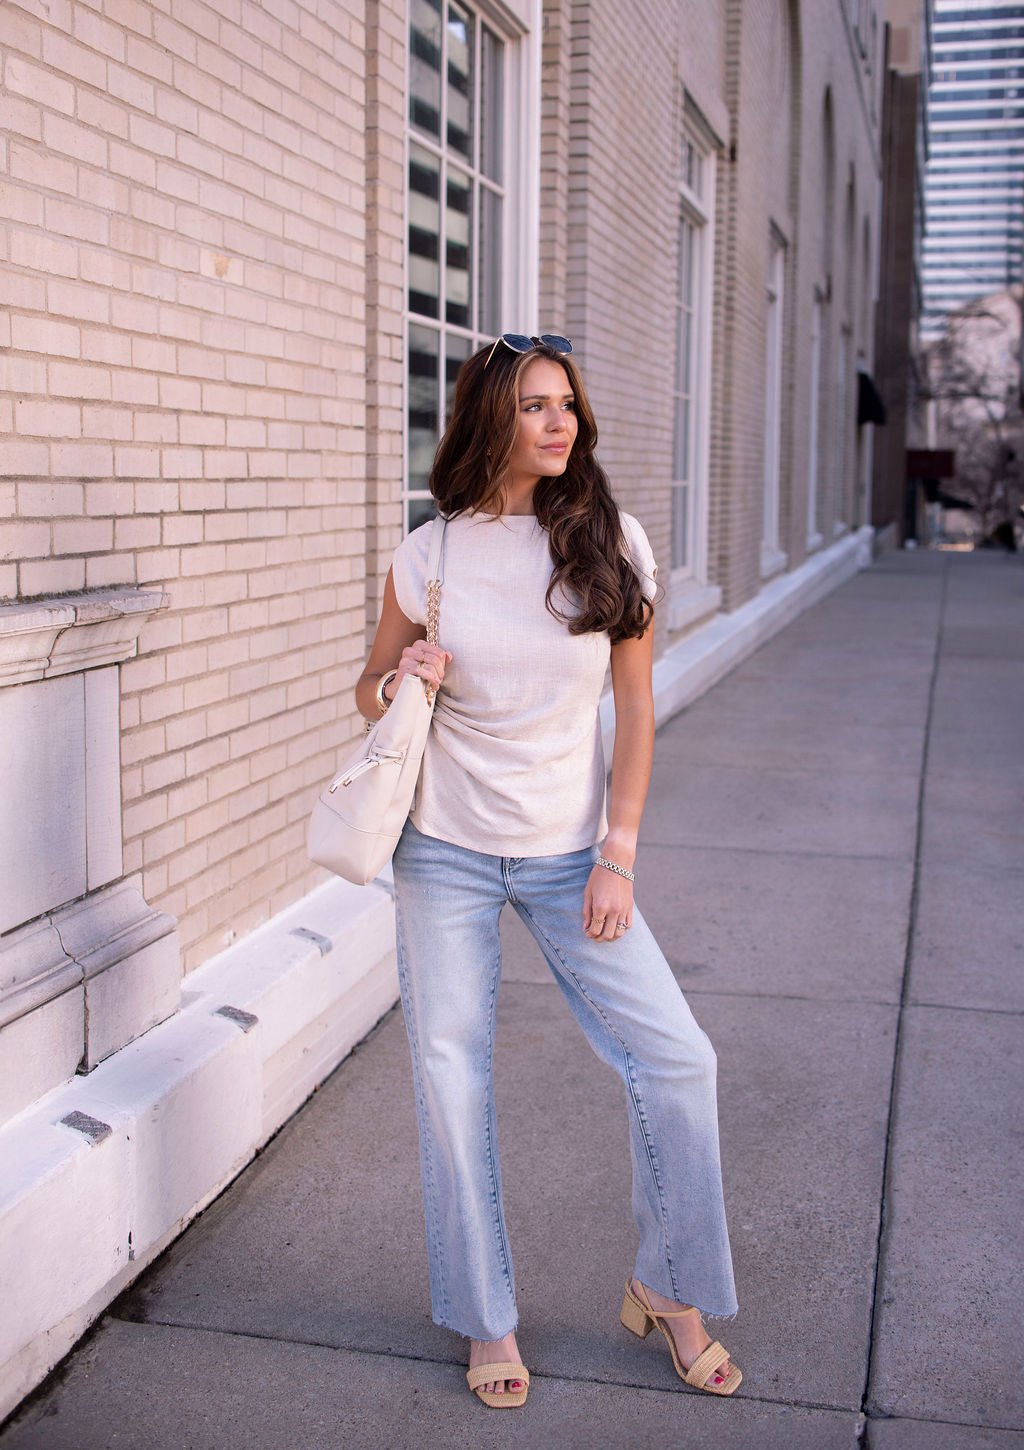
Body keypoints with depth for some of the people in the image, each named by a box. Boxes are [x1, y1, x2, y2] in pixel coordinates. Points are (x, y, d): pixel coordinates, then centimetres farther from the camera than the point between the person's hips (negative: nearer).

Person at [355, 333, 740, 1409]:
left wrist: (617, 856, -5)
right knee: (451, 1078, 5)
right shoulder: (429, 554, -4)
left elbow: (635, 708, -1)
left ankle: (666, 1290, 21)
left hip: (568, 852, 1)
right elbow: (372, 690, 9)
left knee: (676, 1058, -3)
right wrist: (397, 684, -15)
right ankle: (487, 1322, 25)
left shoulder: (612, 543, -4)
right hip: (445, 851, 0)